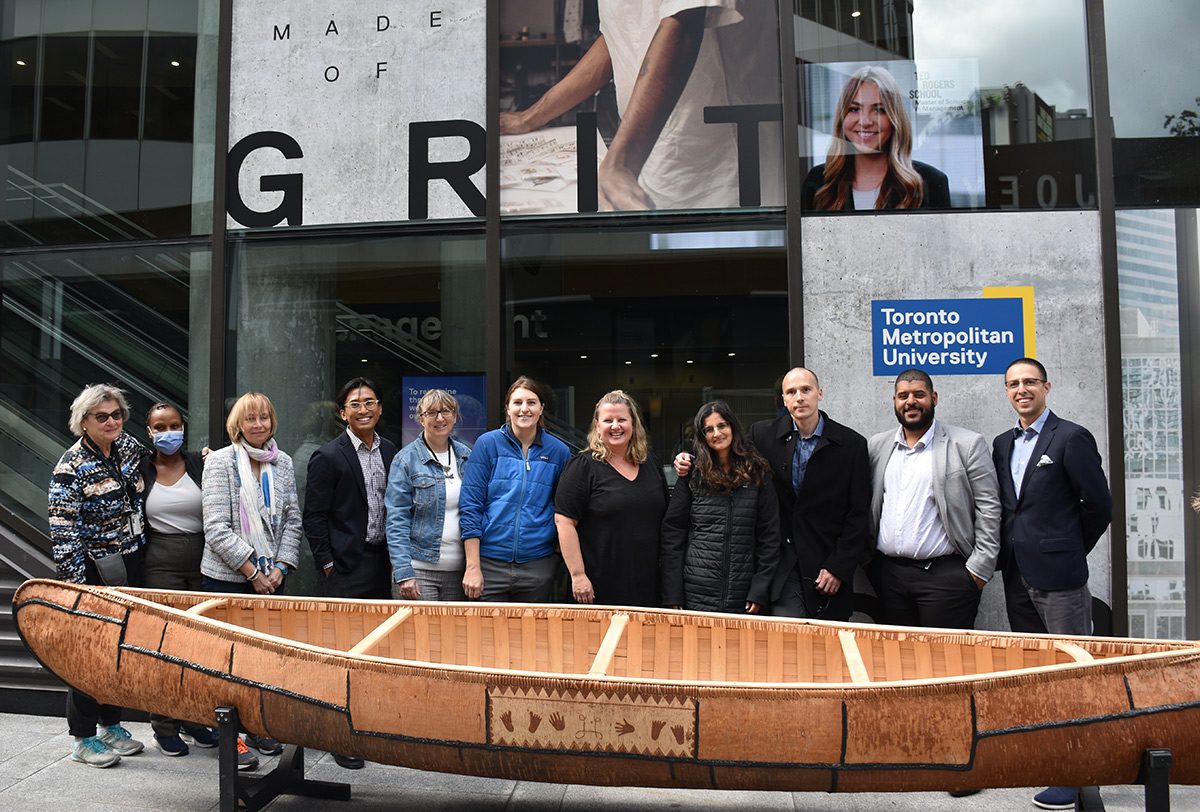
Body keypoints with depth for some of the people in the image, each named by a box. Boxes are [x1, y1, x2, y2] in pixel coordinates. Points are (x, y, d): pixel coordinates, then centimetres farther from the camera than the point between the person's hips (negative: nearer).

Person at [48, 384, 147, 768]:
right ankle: (83, 739, 14)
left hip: (132, 564, 6)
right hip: (93, 570, -6)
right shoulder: (71, 466, -13)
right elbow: (63, 531, -15)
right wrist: (76, 583, -18)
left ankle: (110, 725, 28)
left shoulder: (130, 447, 5)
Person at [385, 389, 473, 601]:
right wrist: (403, 573, -13)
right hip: (419, 571, -4)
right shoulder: (406, 460, -3)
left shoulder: (466, 456, 9)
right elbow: (396, 521, -6)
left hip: (459, 571, 4)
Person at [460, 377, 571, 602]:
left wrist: (562, 561, 5)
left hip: (537, 566, 2)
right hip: (489, 564, -1)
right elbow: (469, 507, -3)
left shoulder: (558, 451, 4)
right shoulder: (488, 444, -1)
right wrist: (472, 566, -9)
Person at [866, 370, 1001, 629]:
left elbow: (988, 508, -3)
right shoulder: (877, 446, 11)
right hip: (888, 574, 4)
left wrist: (980, 569, -8)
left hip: (946, 575, -4)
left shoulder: (968, 445, -1)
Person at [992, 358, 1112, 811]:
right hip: (1017, 577, 7)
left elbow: (1099, 505, -7)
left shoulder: (1071, 438, -7)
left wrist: (1068, 552, 0)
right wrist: (1012, 554, 9)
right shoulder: (1002, 445, 13)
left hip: (1058, 575, -7)